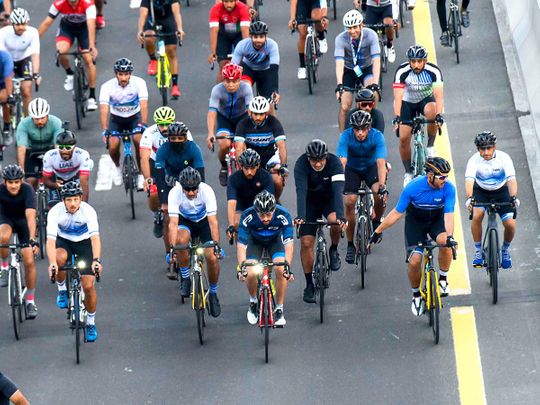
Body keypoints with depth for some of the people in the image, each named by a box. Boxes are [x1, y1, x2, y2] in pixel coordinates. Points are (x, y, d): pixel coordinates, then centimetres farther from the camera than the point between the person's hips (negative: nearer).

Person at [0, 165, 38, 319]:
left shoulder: (27, 190, -30)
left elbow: (31, 216, -39)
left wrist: (32, 240, -51)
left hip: (23, 221, -1)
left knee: (29, 261, -10)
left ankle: (30, 301, 5)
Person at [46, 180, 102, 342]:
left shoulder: (88, 211, -27)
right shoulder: (55, 212, -26)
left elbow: (95, 237, -35)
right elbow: (50, 240, -34)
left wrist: (96, 260, -51)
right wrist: (52, 263, -50)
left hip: (84, 242, 0)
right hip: (63, 241, 0)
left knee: (88, 285, -11)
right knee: (60, 257, -37)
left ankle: (91, 323, 11)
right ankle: (62, 290, -9)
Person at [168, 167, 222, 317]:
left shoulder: (207, 191, -31)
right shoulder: (175, 193, -30)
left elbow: (213, 221, -33)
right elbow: (173, 222, -33)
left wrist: (216, 245, -41)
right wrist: (172, 247, -43)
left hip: (204, 221, 0)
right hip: (185, 221, 0)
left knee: (212, 257, -17)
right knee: (181, 240, -34)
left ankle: (213, 293, 8)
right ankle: (185, 279, -12)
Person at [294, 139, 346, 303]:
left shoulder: (334, 162, -28)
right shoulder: (301, 164, -27)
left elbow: (338, 190, -38)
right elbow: (301, 191, -37)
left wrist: (340, 215, -52)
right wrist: (300, 216, -52)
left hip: (329, 198, -1)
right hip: (310, 201, 1)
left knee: (335, 222, -33)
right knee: (306, 242, -8)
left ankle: (334, 251, -2)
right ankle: (309, 285, 6)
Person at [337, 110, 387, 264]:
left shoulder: (377, 136, -28)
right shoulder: (346, 136, -27)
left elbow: (381, 162, -36)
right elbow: (342, 162, -34)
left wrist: (382, 186, -49)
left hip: (371, 167, 0)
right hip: (352, 169, 1)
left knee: (379, 194, -29)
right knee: (349, 202, -18)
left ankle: (377, 221, 3)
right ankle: (350, 245, -4)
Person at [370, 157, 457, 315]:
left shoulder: (448, 188, -26)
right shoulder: (413, 187, -28)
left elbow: (448, 215, -31)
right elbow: (397, 213, -17)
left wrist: (449, 236, -49)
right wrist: (378, 231, -13)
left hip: (437, 219, 0)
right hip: (415, 221, 0)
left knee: (444, 241, -33)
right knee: (414, 261, -15)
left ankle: (443, 279, -10)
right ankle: (417, 295, 13)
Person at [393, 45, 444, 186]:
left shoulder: (434, 71, -27)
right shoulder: (402, 71, -27)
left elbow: (438, 95, -35)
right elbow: (398, 96, -34)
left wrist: (439, 115, -50)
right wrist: (396, 117, -48)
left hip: (426, 99, -1)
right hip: (407, 102, 1)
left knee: (431, 112, -37)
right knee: (404, 138, -10)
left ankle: (430, 146, -15)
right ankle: (408, 172, 11)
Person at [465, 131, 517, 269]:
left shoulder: (503, 158, -23)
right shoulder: (474, 160, -24)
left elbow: (511, 179, -33)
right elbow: (469, 180, -36)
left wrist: (514, 197, -50)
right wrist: (470, 198, -55)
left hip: (501, 192, 0)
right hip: (481, 191, 0)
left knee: (510, 224, -17)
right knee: (476, 216, -30)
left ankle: (505, 250, 15)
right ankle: (478, 251, -11)